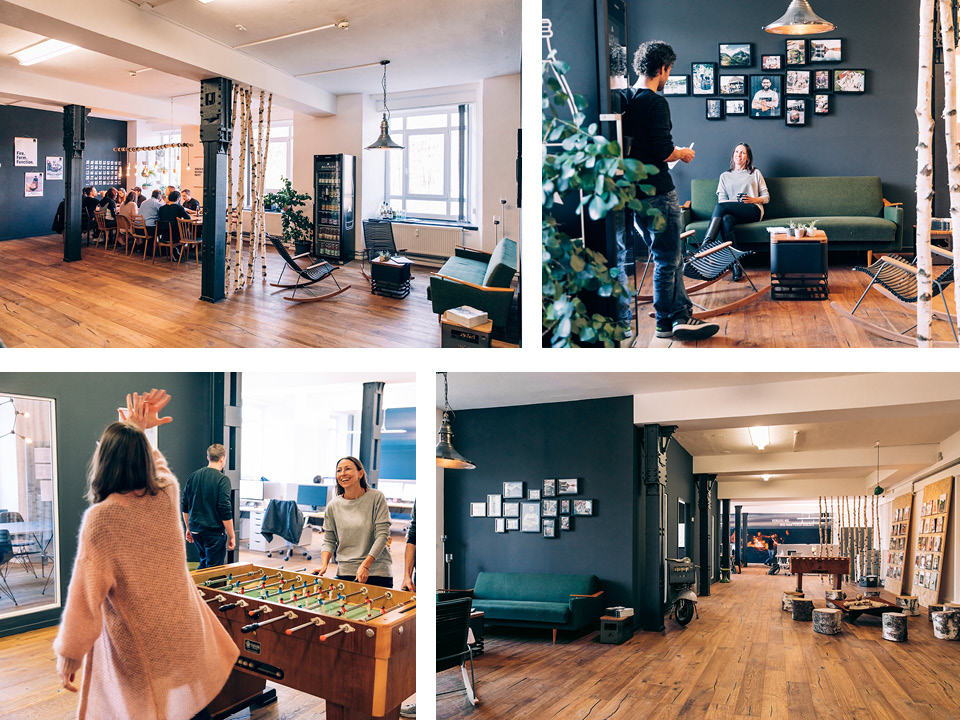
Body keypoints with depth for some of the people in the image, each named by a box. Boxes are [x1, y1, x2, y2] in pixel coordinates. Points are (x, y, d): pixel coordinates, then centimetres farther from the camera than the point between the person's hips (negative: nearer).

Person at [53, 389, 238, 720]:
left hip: (139, 653, -4)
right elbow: (156, 467, 21)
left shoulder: (100, 518, -19)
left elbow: (86, 596, -16)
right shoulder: (167, 495, -6)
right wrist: (138, 431, 26)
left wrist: (68, 656, -5)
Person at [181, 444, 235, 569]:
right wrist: (232, 536, -8)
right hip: (214, 531, -7)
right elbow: (225, 511, -15)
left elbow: (184, 507, 13)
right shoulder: (222, 479, -13)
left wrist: (188, 528, 23)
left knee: (203, 564, 22)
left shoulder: (193, 477, 7)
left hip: (195, 530, 7)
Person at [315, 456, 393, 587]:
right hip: (345, 573, 2)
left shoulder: (376, 498, -5)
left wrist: (365, 565, -18)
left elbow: (382, 535, -10)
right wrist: (324, 565, -7)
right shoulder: (333, 506, 4)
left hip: (377, 572, -2)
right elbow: (329, 541, 10)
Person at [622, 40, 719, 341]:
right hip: (658, 192, -9)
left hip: (635, 190, 9)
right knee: (667, 260, 2)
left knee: (670, 257, 15)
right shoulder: (655, 103, -16)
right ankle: (666, 322, 11)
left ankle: (682, 313, 20)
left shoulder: (625, 100, 10)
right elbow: (663, 152, -21)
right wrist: (684, 154, 0)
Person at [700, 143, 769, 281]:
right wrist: (735, 201, -8)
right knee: (726, 220, -37)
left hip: (753, 211, -2)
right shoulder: (725, 176, 27)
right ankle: (736, 266, -44)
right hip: (732, 212, 2)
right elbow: (722, 198, 14)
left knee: (721, 206, -31)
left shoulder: (755, 173, 23)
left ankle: (704, 247, -44)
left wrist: (753, 199, -5)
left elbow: (766, 197, 17)